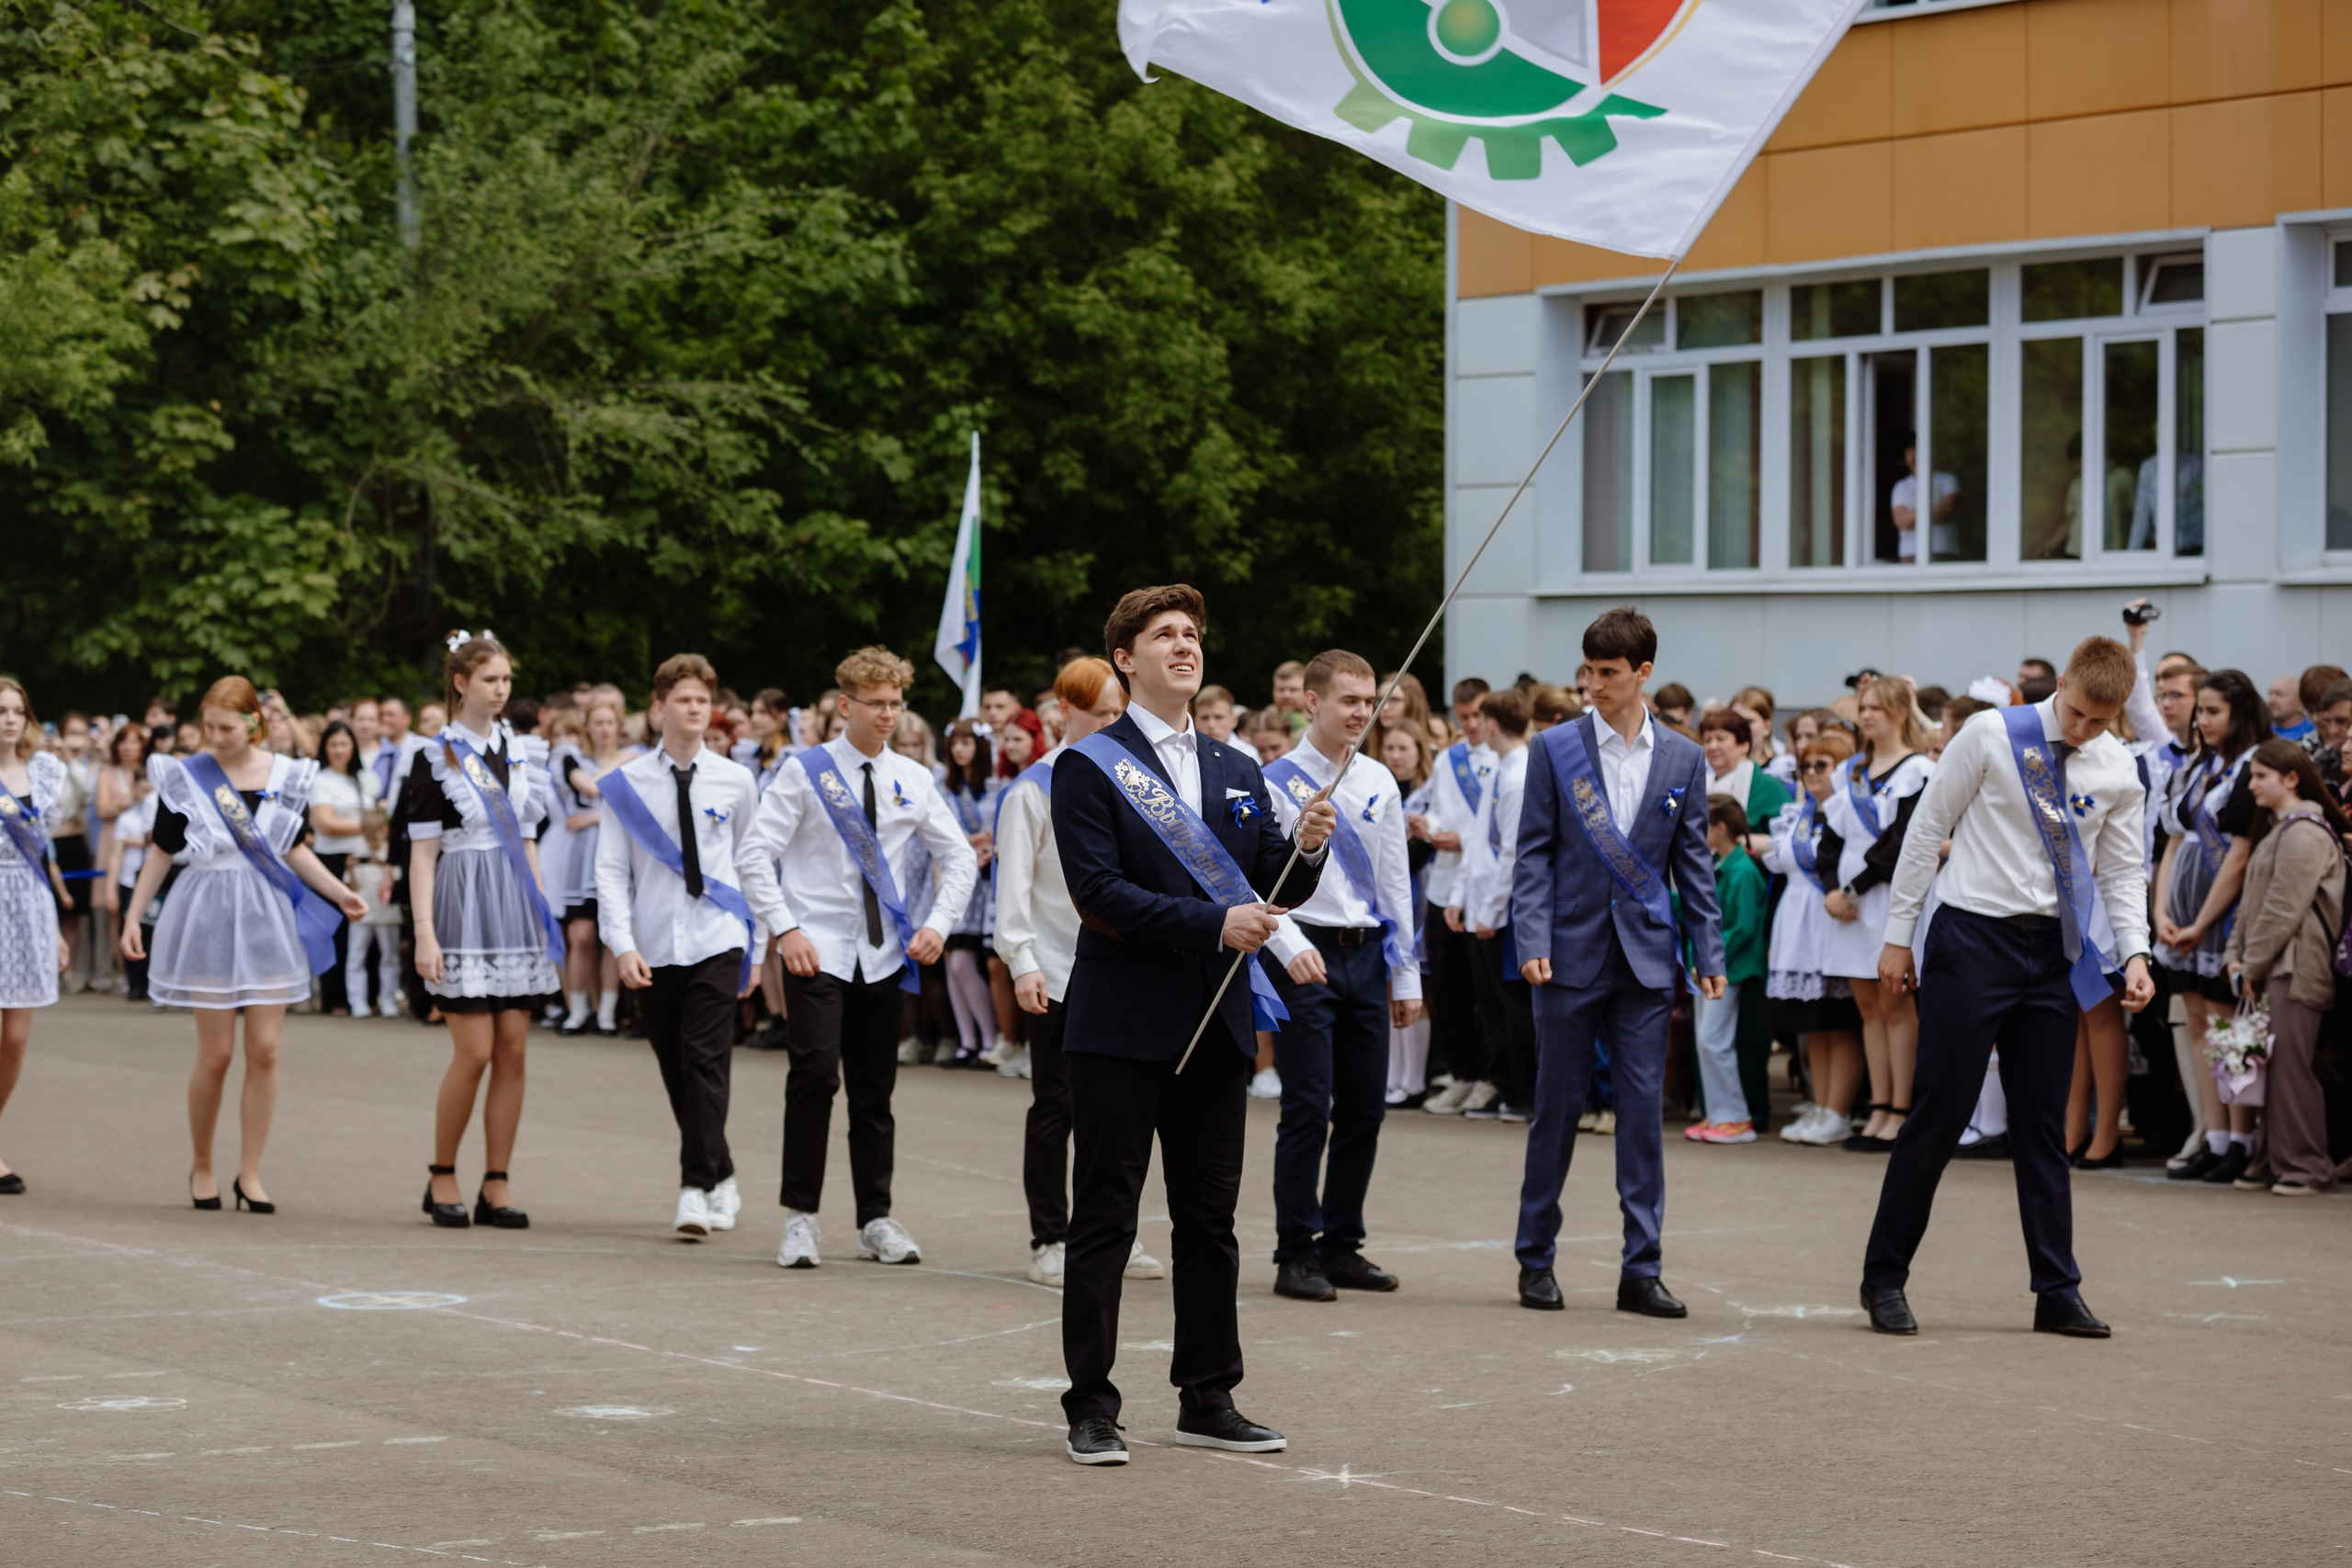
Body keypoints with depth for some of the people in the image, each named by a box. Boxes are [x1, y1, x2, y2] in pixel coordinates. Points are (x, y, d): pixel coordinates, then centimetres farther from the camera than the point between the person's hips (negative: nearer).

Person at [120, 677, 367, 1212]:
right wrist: (132, 918, 3)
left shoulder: (287, 776, 2)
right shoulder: (184, 776, -2)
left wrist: (338, 893, -1)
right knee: (216, 1053, -1)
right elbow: (162, 853, 5)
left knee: (264, 1049, -2)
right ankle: (202, 1167, 18)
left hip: (268, 918, 2)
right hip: (208, 918, -2)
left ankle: (250, 1174, 7)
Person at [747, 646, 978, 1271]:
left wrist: (939, 924, 2)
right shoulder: (806, 772, -2)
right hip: (816, 953, -3)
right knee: (815, 1076, -13)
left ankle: (876, 1220, 16)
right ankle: (799, 1216, -4)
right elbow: (757, 855, -4)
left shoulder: (913, 780, 7)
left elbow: (960, 858, 15)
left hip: (884, 956, 3)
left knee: (876, 1089, 8)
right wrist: (785, 929, -12)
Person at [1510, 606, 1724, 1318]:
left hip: (1646, 957, 1)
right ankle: (1536, 1259, 15)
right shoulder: (1556, 749, 0)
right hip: (1572, 952, -1)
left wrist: (1709, 952, 3)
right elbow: (1534, 853, 0)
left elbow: (1694, 862, 9)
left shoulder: (1683, 760, 6)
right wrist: (1532, 940, -10)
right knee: (1558, 1106, 4)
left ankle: (1641, 1270, 4)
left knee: (1644, 1110, 1)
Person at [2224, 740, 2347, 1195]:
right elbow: (2253, 901, 22)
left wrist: (2252, 966, -11)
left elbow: (2284, 910, -16)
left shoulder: (2304, 833, -12)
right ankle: (2270, 1162, 11)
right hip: (2268, 968, 10)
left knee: (2289, 1065, -10)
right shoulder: (2275, 829, 21)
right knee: (2268, 1067, 8)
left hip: (2294, 968, -10)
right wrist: (2238, 957, 11)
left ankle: (2305, 1166, -6)